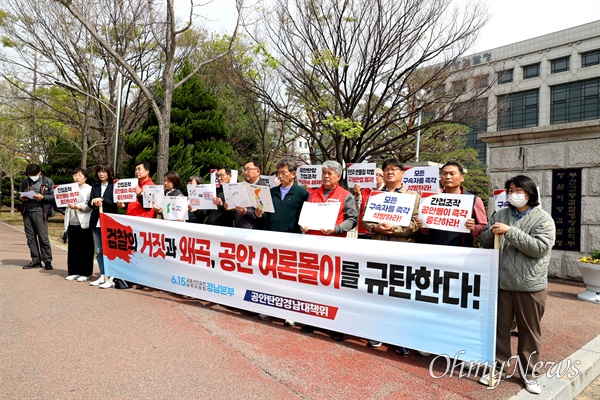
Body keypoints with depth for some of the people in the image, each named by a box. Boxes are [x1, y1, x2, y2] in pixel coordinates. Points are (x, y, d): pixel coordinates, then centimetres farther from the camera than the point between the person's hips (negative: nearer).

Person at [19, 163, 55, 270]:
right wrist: (22, 198, 4)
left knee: (43, 237, -6)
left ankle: (47, 261, 2)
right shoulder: (25, 182, 15)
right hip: (27, 212, 5)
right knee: (30, 237, 8)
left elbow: (54, 196, 0)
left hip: (40, 212, -5)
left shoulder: (48, 182, 2)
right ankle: (36, 260, 17)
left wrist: (43, 197, -16)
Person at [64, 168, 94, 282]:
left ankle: (85, 273, 6)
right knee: (73, 249, 8)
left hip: (84, 224, -6)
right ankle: (74, 272, 17)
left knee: (85, 249, -2)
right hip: (72, 223, 6)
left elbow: (89, 206, -10)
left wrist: (76, 206, -21)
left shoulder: (89, 189, 0)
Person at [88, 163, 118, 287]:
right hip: (96, 221, 6)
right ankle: (103, 276, 17)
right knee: (98, 251, 9)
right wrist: (94, 203, -14)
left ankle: (111, 276, 1)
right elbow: (90, 204, 8)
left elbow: (115, 203, -10)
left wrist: (102, 200, -19)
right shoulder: (95, 187, 16)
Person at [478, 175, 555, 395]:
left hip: (530, 286, -3)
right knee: (499, 327, 13)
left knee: (530, 331, 11)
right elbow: (484, 242, 10)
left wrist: (510, 232, -21)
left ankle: (528, 373, 28)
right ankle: (497, 367, 27)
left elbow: (539, 247, -18)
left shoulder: (543, 219, -4)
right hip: (501, 283, 3)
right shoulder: (499, 215, 8)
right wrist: (491, 232, -12)